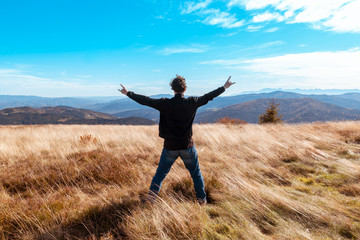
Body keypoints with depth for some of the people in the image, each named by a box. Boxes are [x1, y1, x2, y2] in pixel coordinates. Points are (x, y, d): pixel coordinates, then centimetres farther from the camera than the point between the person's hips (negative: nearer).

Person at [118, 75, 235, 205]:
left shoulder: (165, 104, -12)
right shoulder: (192, 103, -9)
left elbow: (146, 100, -5)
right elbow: (209, 96, 2)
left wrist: (128, 93, 7)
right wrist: (224, 87, 17)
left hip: (170, 148, 0)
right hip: (187, 147, 1)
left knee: (160, 173, 16)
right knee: (196, 174, 18)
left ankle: (151, 198, 13)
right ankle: (202, 200, 27)